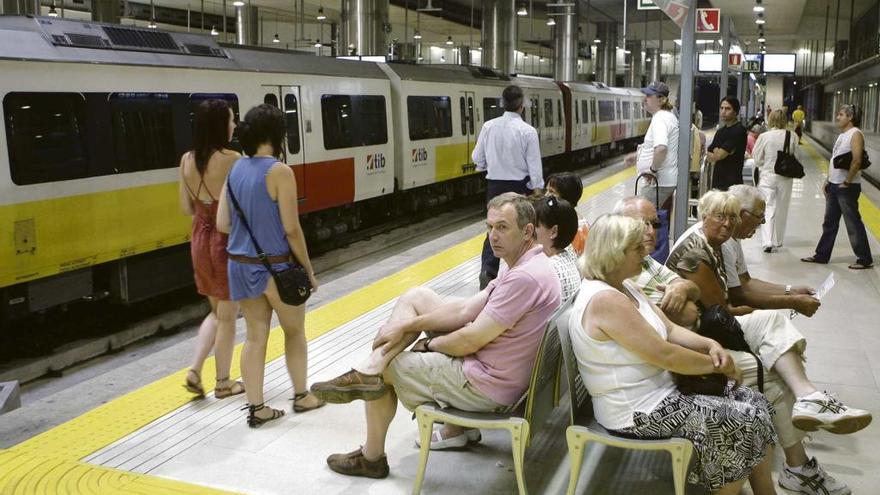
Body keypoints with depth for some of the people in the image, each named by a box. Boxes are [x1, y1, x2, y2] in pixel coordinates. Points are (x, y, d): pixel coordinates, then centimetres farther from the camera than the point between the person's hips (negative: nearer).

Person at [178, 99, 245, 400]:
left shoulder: (187, 160, 3)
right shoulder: (231, 160, -17)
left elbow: (186, 208, 7)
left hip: (200, 239, 6)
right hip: (227, 241, -6)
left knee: (216, 311, 23)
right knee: (227, 316, 8)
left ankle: (194, 370, 13)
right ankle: (223, 383, 19)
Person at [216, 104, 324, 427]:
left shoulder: (235, 170, 3)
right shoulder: (279, 172, -17)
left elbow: (222, 224, 3)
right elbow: (291, 229, -17)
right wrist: (309, 270, -7)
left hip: (241, 264, 6)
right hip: (275, 266, -5)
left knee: (255, 336, 13)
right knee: (295, 331, 15)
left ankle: (256, 408, 18)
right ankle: (301, 396, 30)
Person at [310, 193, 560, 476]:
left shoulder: (524, 277, -26)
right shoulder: (525, 264, 6)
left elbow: (471, 340, -24)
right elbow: (467, 309, 6)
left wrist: (428, 344, -4)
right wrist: (406, 326, 0)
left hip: (487, 386, -10)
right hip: (489, 363, 10)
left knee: (386, 368, 8)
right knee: (415, 297, 8)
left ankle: (371, 458, 24)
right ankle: (368, 371, -6)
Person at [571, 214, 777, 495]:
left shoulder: (622, 287, 8)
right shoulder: (606, 300, -25)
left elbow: (670, 330, 10)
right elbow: (665, 355, -23)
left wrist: (711, 345, -8)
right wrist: (717, 365, -9)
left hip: (657, 394, 10)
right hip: (641, 413, -10)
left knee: (753, 402, 8)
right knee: (750, 421, -4)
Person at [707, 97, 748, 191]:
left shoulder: (739, 131, -10)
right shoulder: (720, 131, 17)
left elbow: (719, 155, -15)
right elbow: (710, 158, 12)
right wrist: (717, 152, -6)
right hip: (717, 180, 8)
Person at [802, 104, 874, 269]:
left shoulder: (855, 134, -13)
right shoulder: (842, 135, 16)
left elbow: (856, 161, -22)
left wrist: (846, 183, -20)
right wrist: (828, 181, 14)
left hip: (847, 187, -9)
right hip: (834, 186, 9)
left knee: (853, 223, -3)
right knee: (829, 223, 14)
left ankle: (865, 259, 6)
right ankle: (821, 255, 21)